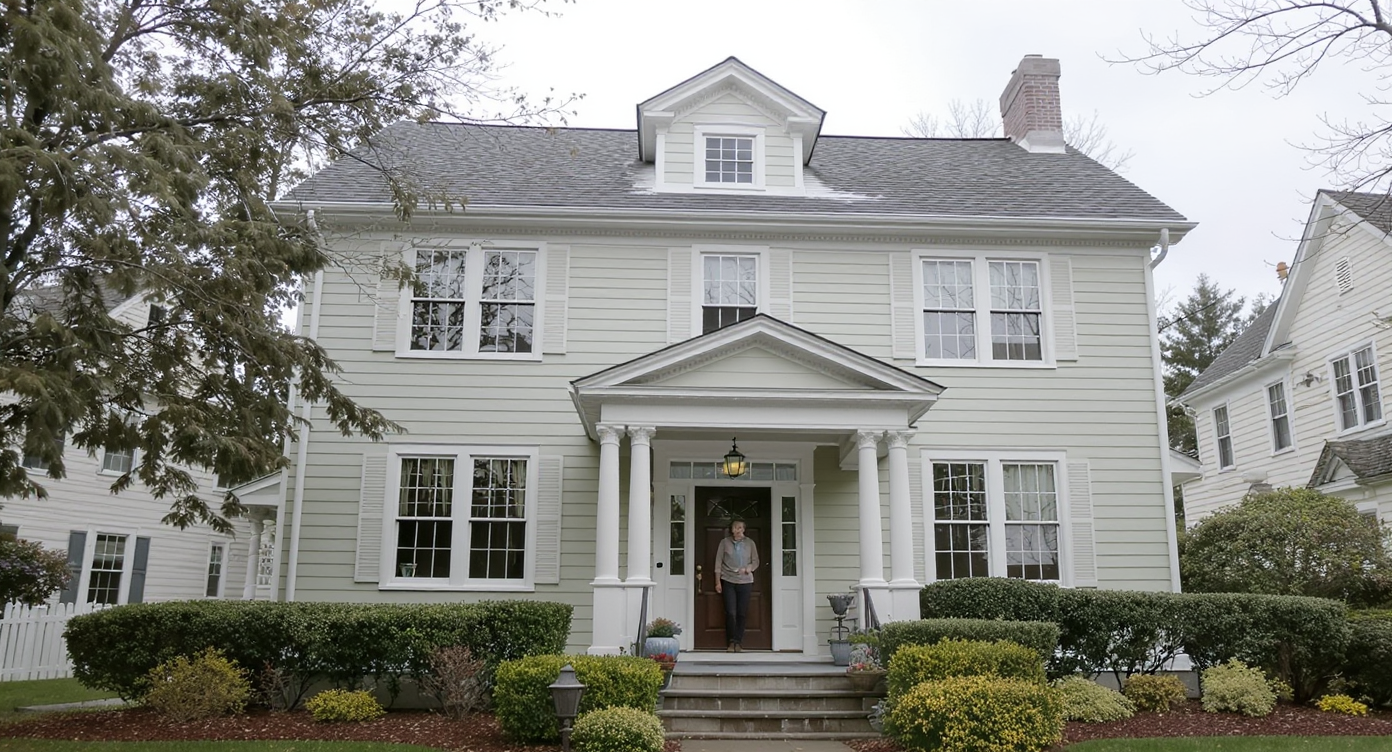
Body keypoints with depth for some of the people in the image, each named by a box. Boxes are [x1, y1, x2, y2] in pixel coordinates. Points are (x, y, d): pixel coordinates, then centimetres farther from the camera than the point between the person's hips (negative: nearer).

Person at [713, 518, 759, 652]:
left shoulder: (750, 543, 4)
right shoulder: (725, 542, 2)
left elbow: (756, 562, 8)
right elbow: (718, 562, 3)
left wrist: (748, 569, -13)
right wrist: (718, 582, -1)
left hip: (745, 582, 1)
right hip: (728, 582, -1)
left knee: (742, 613, 2)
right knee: (730, 612, -7)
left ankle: (738, 642, 13)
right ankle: (731, 642, 4)